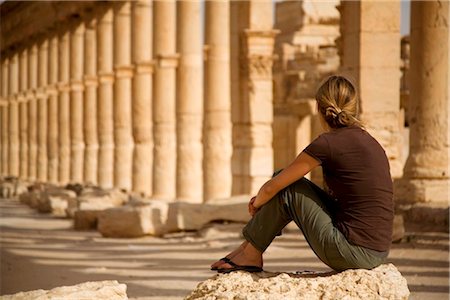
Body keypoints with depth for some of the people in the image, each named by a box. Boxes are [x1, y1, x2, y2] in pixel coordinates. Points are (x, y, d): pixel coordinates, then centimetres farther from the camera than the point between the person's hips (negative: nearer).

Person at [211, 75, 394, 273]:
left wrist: (257, 203, 22)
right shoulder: (369, 142, 14)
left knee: (288, 186, 6)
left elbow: (272, 187, -3)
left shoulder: (328, 144, -10)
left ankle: (251, 253, 19)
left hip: (352, 253, -8)